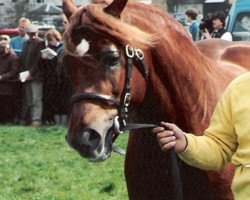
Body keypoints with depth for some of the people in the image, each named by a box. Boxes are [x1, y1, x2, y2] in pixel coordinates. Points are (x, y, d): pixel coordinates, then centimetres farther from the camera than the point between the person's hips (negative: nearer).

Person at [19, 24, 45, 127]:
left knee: (36, 99, -9)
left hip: (36, 76, -6)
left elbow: (38, 59, -10)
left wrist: (32, 73, -14)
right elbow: (22, 59, 18)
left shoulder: (41, 43, -3)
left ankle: (36, 120, -11)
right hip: (26, 76, 6)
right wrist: (22, 73, 7)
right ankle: (24, 119, 8)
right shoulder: (26, 43, 19)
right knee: (28, 100, 7)